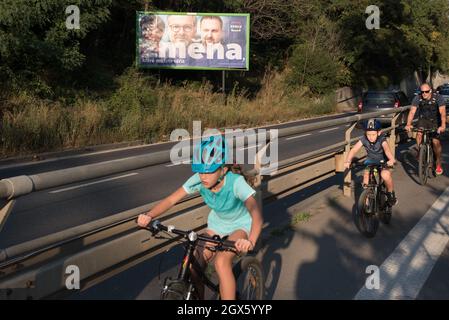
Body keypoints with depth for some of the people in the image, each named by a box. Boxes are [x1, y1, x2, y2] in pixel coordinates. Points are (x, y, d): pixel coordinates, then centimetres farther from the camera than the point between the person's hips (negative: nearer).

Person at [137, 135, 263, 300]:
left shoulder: (236, 182, -35)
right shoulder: (198, 180, -23)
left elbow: (256, 214, -47)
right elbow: (171, 199, -22)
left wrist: (251, 241, -65)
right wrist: (149, 215, -40)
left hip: (241, 224, -5)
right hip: (217, 222, 5)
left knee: (221, 262, -31)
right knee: (193, 267, -10)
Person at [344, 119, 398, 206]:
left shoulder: (381, 139, -25)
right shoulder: (364, 139, -17)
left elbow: (387, 149, -44)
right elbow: (354, 150, -27)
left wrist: (392, 159, -64)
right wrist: (348, 161, -45)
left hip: (382, 161, -3)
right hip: (370, 160, 3)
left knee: (385, 175, -30)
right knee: (366, 174, -22)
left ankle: (390, 193, -2)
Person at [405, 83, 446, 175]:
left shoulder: (438, 98, -22)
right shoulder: (417, 98, -17)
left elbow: (442, 112, -29)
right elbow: (412, 112, -21)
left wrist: (443, 125, -44)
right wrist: (408, 124, -35)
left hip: (435, 121, -2)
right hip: (423, 120, 2)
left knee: (436, 141, -11)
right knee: (419, 134, -27)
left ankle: (438, 164, 7)